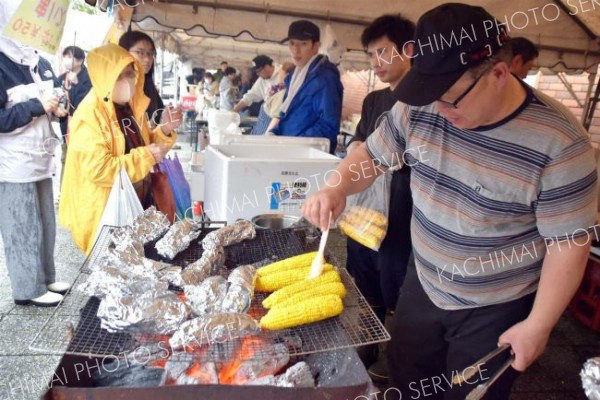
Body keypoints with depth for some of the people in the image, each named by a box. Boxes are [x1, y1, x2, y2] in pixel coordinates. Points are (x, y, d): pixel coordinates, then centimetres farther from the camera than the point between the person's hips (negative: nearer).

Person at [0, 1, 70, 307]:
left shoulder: (39, 62, 10)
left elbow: (54, 97, 23)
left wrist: (58, 107, 2)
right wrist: (36, 107, -19)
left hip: (40, 159, 7)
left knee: (45, 224, 14)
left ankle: (45, 278, 28)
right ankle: (29, 289, 15)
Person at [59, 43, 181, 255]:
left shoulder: (131, 105, 5)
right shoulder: (90, 116, -20)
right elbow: (98, 170, -27)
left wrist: (164, 130, -5)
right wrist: (146, 157, -24)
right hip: (105, 210, -8)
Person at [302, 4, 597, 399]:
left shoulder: (559, 142, -25)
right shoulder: (419, 109, -14)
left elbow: (568, 243, -17)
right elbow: (371, 154, 0)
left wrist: (537, 325, -11)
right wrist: (336, 189, -21)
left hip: (495, 310, -3)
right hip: (422, 286, 4)